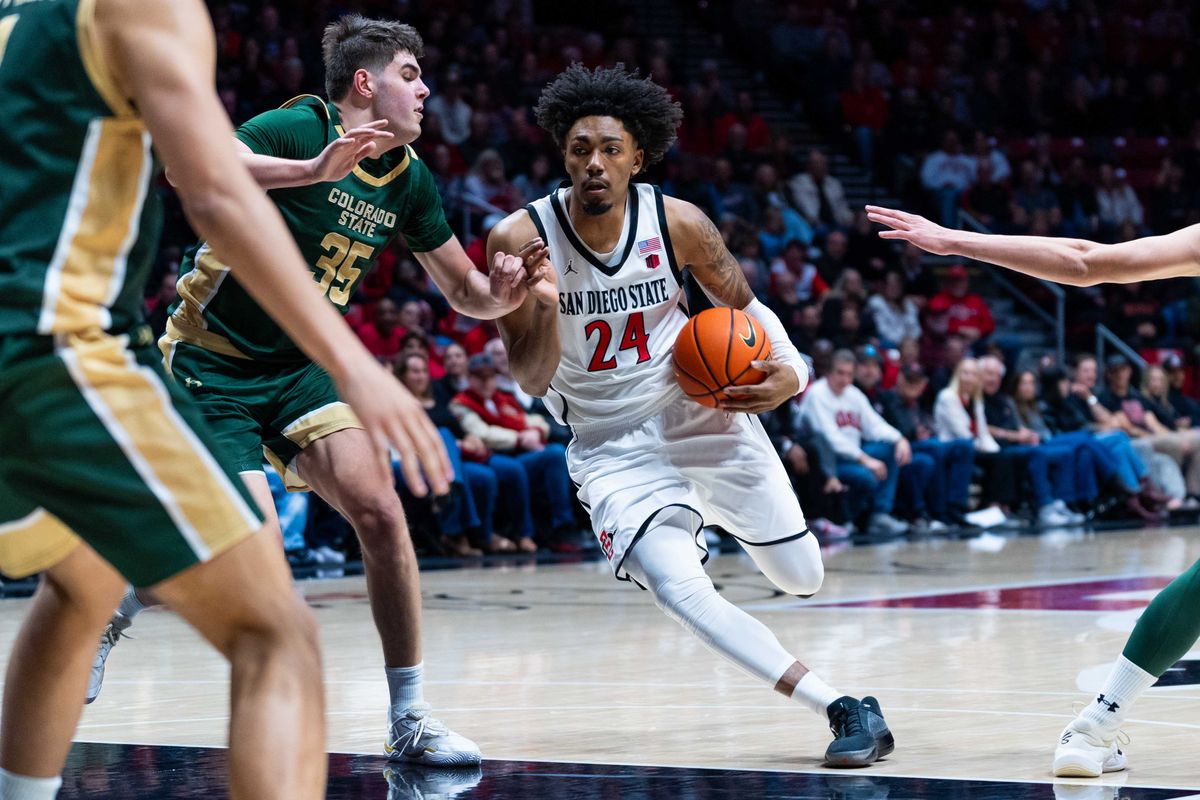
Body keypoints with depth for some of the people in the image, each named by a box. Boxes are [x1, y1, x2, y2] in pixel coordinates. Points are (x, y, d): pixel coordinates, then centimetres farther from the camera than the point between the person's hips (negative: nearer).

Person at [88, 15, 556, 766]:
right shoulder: (299, 127, -17)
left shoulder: (409, 180, 3)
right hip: (212, 366, -6)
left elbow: (465, 291, 11)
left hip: (298, 365, 6)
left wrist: (505, 289, -13)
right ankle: (113, 613, 16)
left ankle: (410, 719, -6)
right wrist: (313, 170, -45)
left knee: (380, 511, -14)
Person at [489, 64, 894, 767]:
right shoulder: (522, 238, -17)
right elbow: (533, 380, -12)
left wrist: (790, 373, -16)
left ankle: (711, 514, 44)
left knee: (801, 578, 9)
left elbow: (742, 306, 4)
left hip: (703, 412, 2)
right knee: (681, 591, -26)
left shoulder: (678, 224, -14)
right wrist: (539, 301, -33)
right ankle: (844, 709, -22)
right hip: (611, 444, -2)